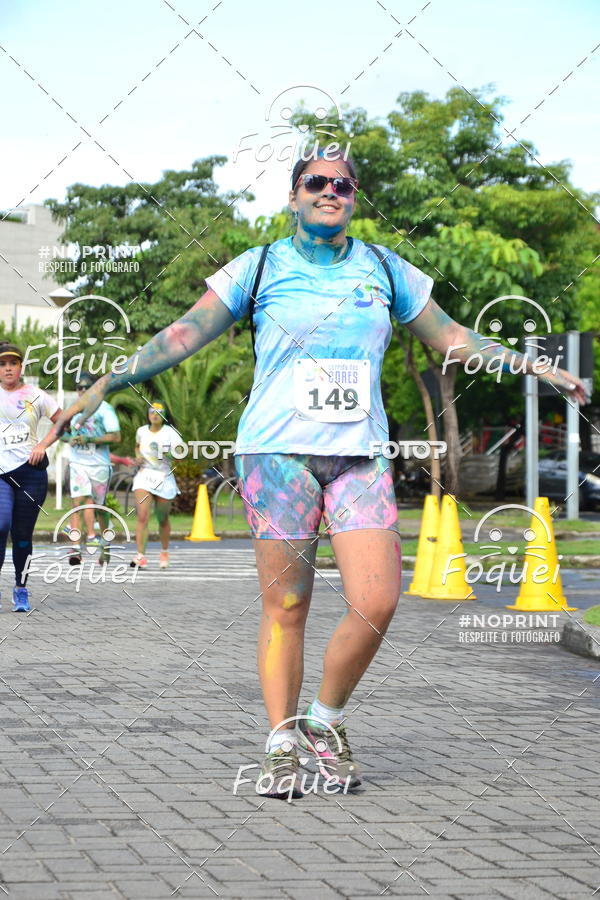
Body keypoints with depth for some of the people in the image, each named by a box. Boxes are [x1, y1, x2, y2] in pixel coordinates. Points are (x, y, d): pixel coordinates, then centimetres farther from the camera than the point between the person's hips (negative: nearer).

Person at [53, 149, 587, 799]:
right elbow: (185, 333, 4)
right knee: (286, 606, -2)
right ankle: (281, 742, 11)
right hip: (278, 451, -2)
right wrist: (107, 384, -4)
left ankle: (324, 722, 13)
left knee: (377, 604, -9)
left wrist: (537, 369, 18)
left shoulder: (383, 270, 13)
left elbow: (451, 337, 21)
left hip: (360, 454, 2)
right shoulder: (260, 268, 6)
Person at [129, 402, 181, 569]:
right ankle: (140, 556, -20)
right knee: (142, 516, -16)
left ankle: (164, 552, 34)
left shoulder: (170, 433, -5)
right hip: (144, 475, 2)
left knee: (163, 519, 10)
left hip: (164, 478, -2)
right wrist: (138, 455, 8)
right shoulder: (142, 431, 8)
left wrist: (168, 453, -33)